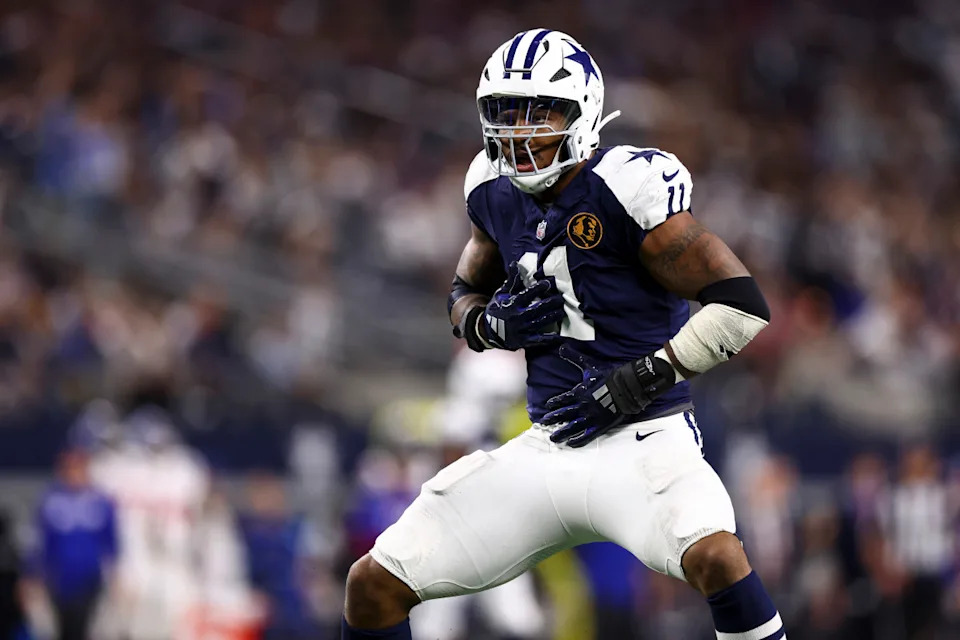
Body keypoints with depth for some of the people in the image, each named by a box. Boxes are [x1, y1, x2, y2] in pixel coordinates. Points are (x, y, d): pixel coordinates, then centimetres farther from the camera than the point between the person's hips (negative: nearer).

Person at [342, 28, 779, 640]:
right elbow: (465, 295, 22)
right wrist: (495, 325, -2)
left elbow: (743, 304, -16)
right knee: (374, 584, 3)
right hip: (546, 448, 6)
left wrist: (637, 382, -18)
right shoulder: (497, 193, 5)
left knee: (715, 555, -36)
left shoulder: (629, 189, -15)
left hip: (642, 440, -6)